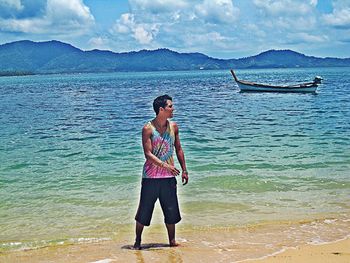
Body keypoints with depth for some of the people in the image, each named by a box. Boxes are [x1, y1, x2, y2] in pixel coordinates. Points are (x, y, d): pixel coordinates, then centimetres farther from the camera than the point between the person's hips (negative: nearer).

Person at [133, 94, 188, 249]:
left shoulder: (173, 126, 4)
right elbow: (148, 154, -17)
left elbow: (178, 149, 13)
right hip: (151, 177, -4)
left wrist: (184, 170, 11)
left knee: (171, 210, 8)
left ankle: (172, 241, 23)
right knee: (144, 210, 4)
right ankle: (137, 241, 19)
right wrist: (165, 165, -27)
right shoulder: (148, 129, -11)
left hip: (169, 176, 4)